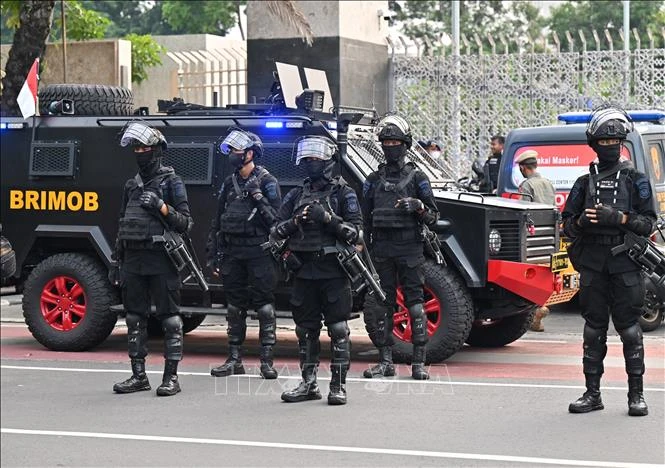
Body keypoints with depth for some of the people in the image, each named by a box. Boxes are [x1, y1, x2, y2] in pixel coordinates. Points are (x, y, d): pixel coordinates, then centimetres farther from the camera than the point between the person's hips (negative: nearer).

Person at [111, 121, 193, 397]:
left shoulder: (171, 183, -2)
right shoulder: (132, 185, 16)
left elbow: (185, 223, -6)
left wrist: (161, 206, -20)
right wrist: (117, 262, 16)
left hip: (161, 260, -6)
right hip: (133, 260, 6)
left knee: (169, 317, -3)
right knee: (135, 318, 8)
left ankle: (171, 377, 0)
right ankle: (138, 376, 15)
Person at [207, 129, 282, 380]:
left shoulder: (267, 182, -3)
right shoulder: (229, 183, 15)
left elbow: (276, 218, -11)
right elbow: (217, 221, 17)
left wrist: (258, 196, -19)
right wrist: (213, 255, 13)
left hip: (259, 252, -6)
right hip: (232, 252, 6)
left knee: (264, 305, -4)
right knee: (235, 305, 9)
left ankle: (267, 360, -1)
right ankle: (234, 359, 16)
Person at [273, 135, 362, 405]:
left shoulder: (344, 194, 0)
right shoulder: (296, 195, 14)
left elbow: (355, 231, -7)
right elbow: (277, 230, 10)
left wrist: (327, 218, -19)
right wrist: (294, 222, -10)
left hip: (334, 272, -5)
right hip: (304, 272, 5)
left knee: (338, 330, -3)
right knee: (306, 330, 9)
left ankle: (338, 386, 1)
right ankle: (309, 384, 17)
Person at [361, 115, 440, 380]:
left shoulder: (417, 178, 4)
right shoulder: (374, 179, 13)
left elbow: (433, 217, 4)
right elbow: (365, 218, 13)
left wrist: (419, 206, -16)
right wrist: (363, 248, 5)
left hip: (409, 248, -3)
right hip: (381, 248, 3)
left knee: (415, 303, -6)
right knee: (382, 304, 3)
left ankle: (419, 363, -4)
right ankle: (385, 361, 10)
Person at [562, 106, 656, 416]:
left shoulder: (636, 180, 6)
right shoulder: (585, 182, 12)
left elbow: (649, 223, -1)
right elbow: (567, 225, 11)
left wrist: (620, 218, -17)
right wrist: (581, 221, -11)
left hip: (625, 263, -2)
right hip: (592, 264, 2)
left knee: (629, 329, -2)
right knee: (594, 329, 6)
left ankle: (636, 395, 4)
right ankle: (592, 394, 12)